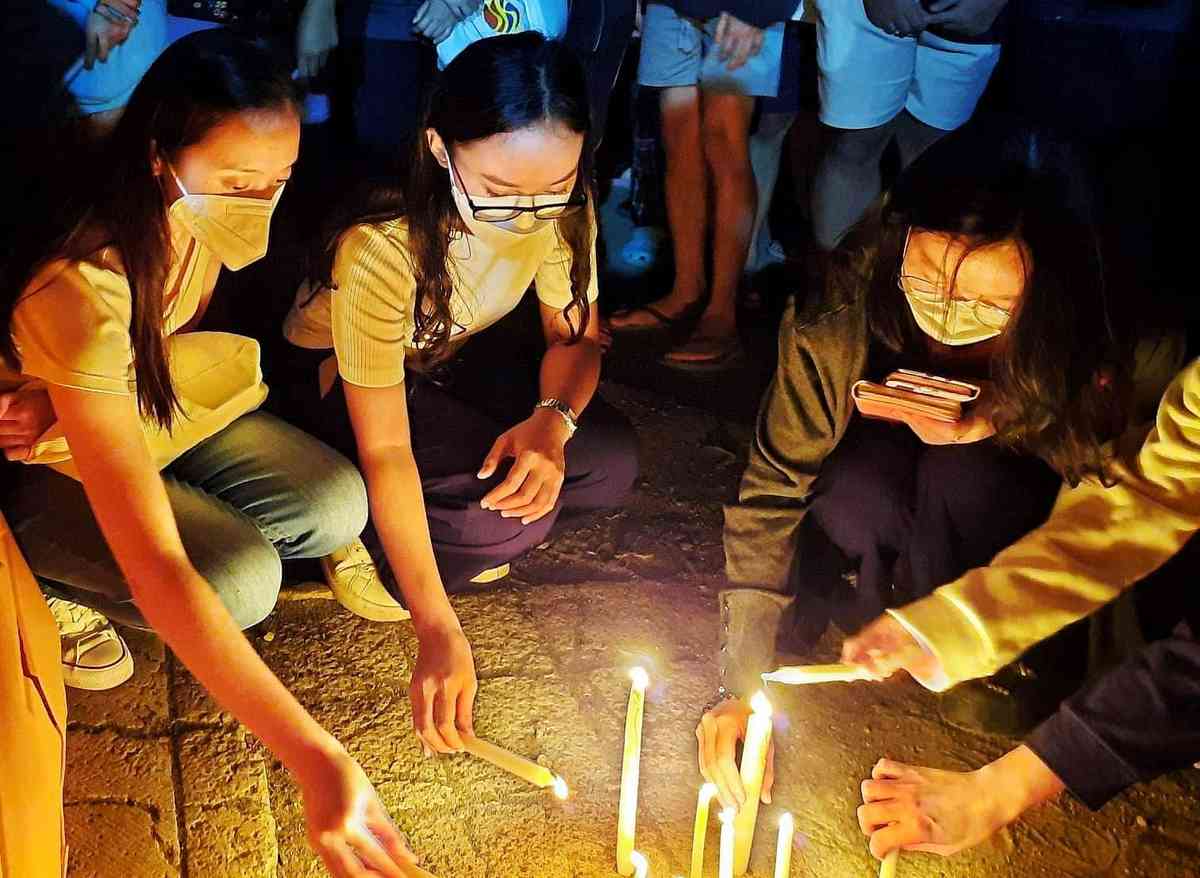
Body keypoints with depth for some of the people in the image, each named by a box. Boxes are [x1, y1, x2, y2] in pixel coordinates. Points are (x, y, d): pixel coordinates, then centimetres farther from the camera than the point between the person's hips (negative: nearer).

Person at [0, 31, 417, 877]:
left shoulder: (202, 221, -19)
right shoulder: (82, 288, -40)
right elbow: (156, 569, -45)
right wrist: (313, 757, -52)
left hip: (151, 409, 7)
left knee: (337, 508, -13)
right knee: (242, 581, -28)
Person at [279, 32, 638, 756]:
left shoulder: (562, 205, -23)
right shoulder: (379, 249, -37)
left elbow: (576, 334, -6)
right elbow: (384, 452, -34)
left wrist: (553, 419, -30)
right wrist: (439, 632, -38)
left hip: (454, 357, 6)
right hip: (338, 377, -6)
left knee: (612, 466, -15)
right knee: (511, 517, -29)